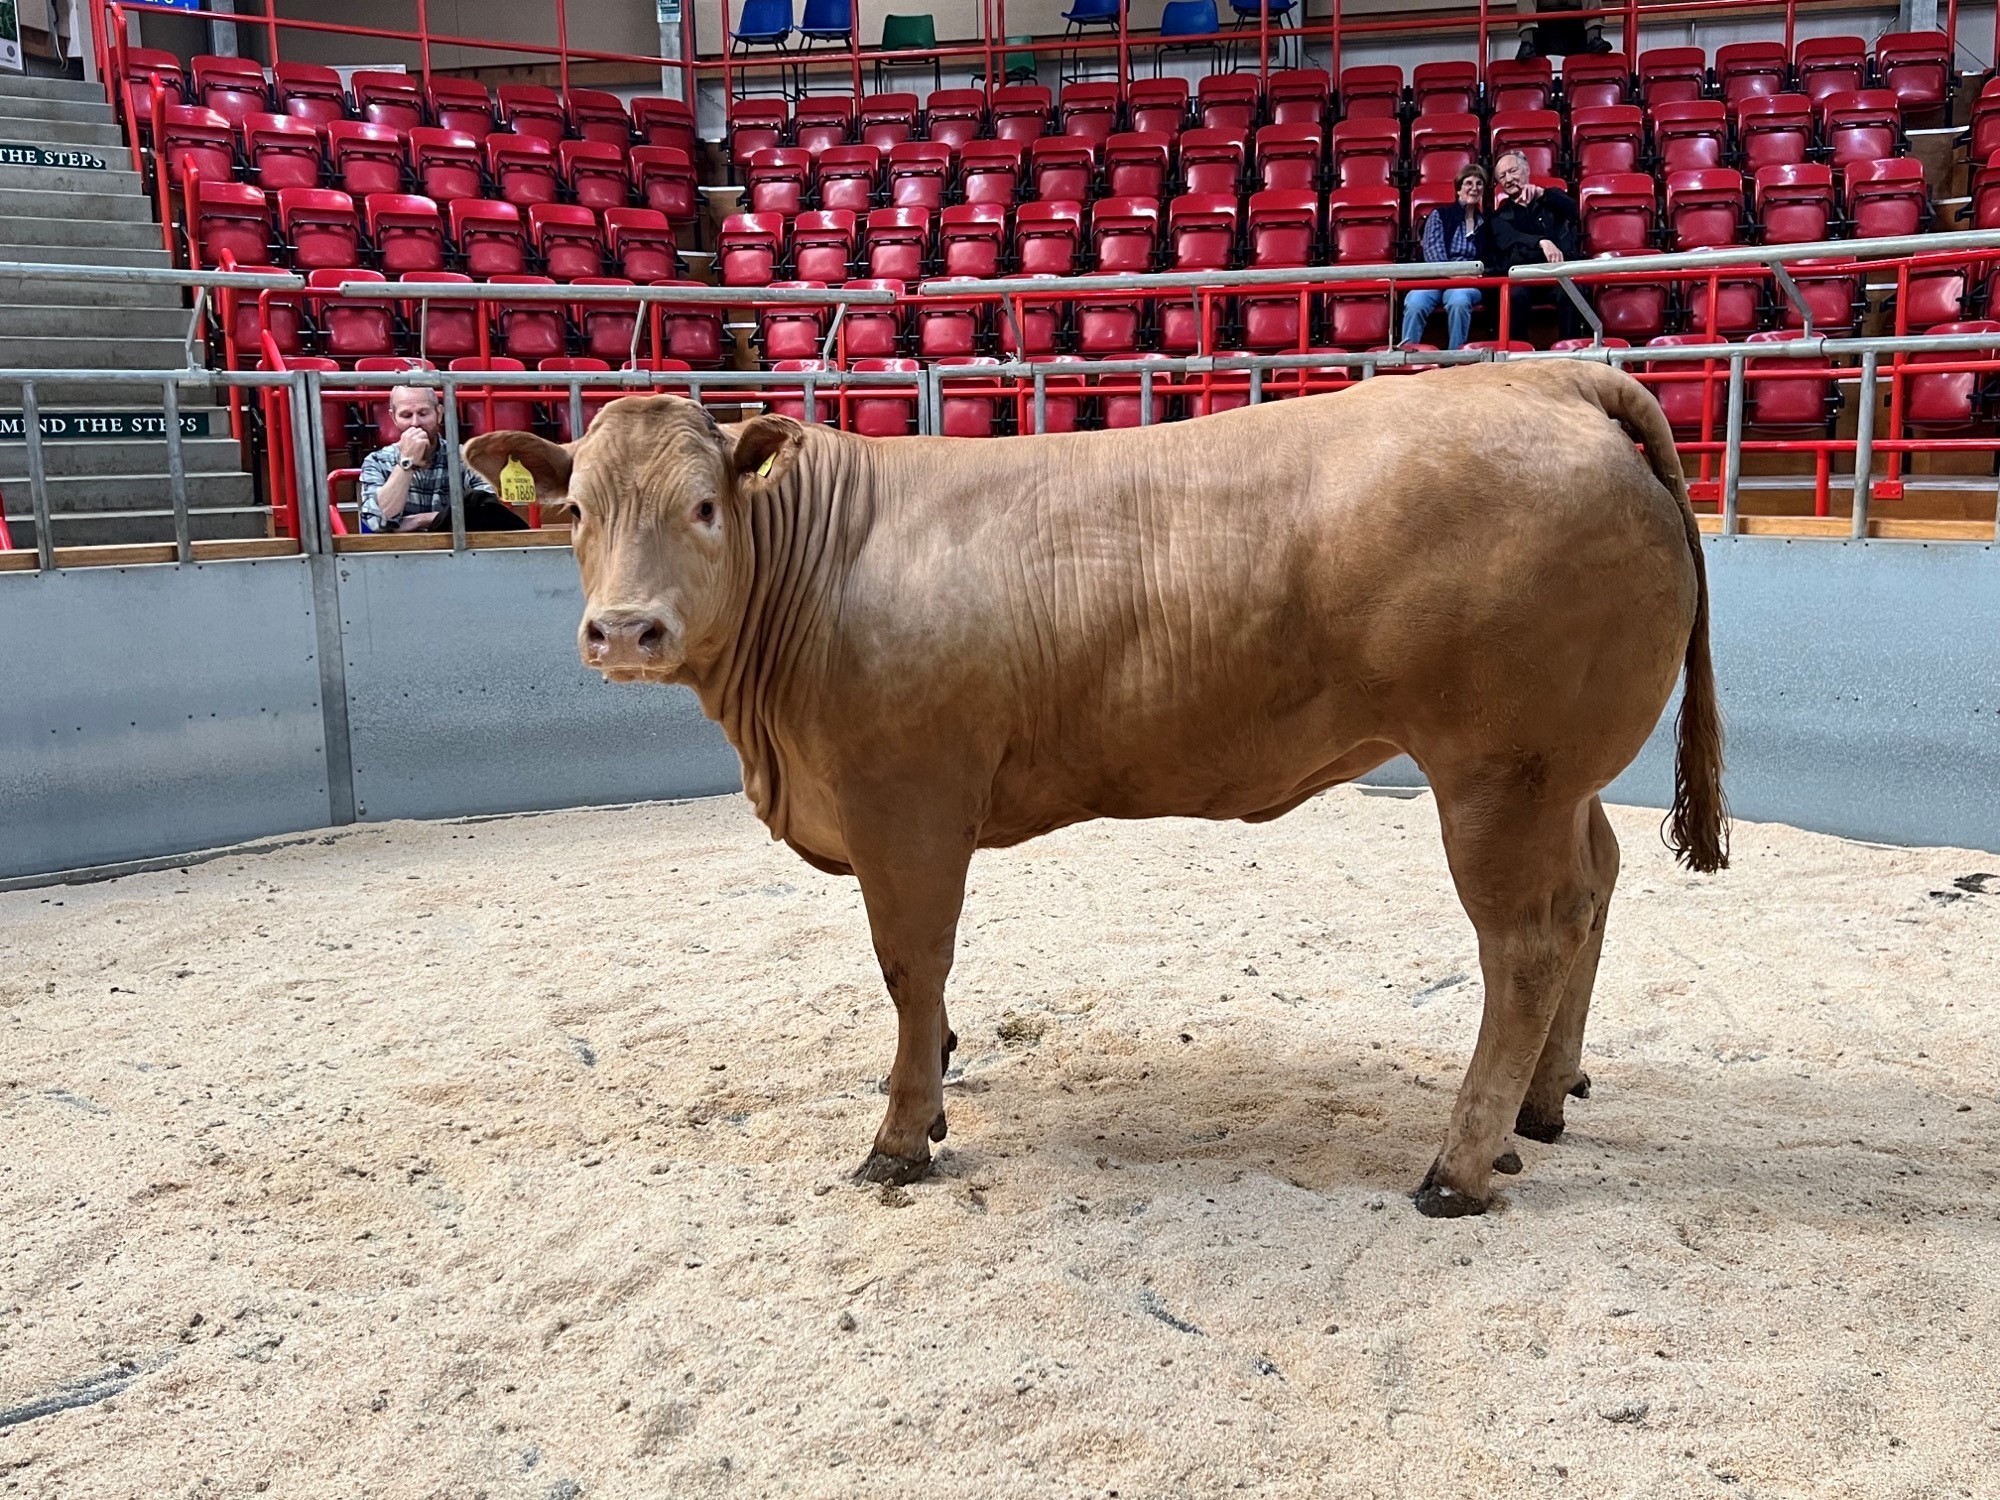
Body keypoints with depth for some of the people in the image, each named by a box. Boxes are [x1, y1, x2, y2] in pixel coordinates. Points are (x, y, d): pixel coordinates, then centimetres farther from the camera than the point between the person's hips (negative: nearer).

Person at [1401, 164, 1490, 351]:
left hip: (1468, 282, 1)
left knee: (1459, 300, -38)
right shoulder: (1440, 215, 13)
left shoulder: (1487, 222, 20)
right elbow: (1433, 253, -1)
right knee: (1415, 303, -36)